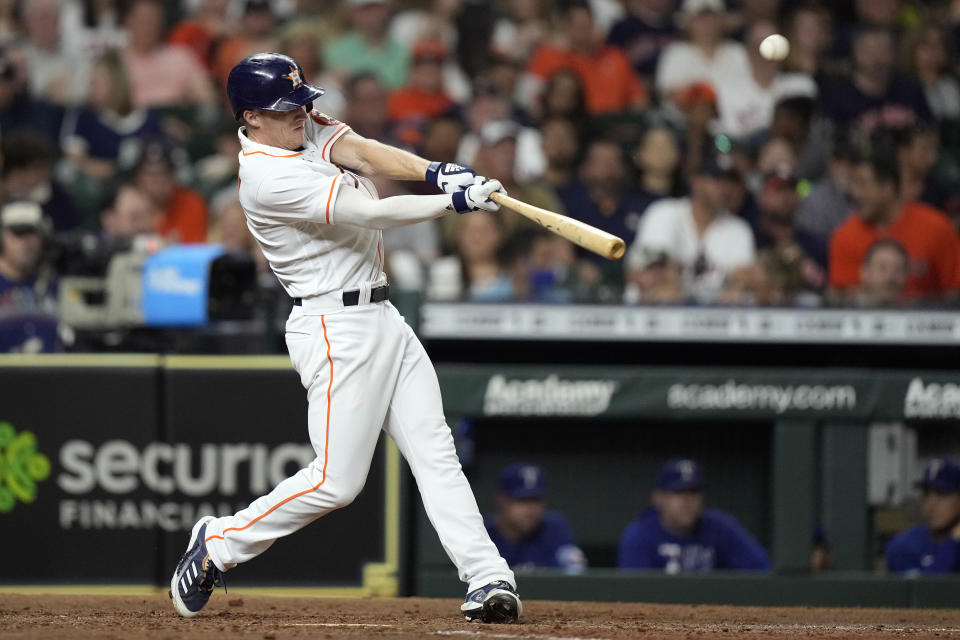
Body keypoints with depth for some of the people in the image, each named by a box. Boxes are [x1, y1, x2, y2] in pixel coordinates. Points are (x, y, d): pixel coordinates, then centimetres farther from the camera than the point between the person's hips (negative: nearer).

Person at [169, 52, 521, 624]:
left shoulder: (306, 128, 8)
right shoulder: (266, 177, -19)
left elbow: (363, 153, -8)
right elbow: (368, 213, -24)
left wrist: (435, 170, -26)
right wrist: (456, 202, -25)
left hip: (382, 318, 9)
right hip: (336, 328, -9)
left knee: (434, 451, 0)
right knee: (337, 481, -8)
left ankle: (488, 578, -6)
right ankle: (219, 545, 9)